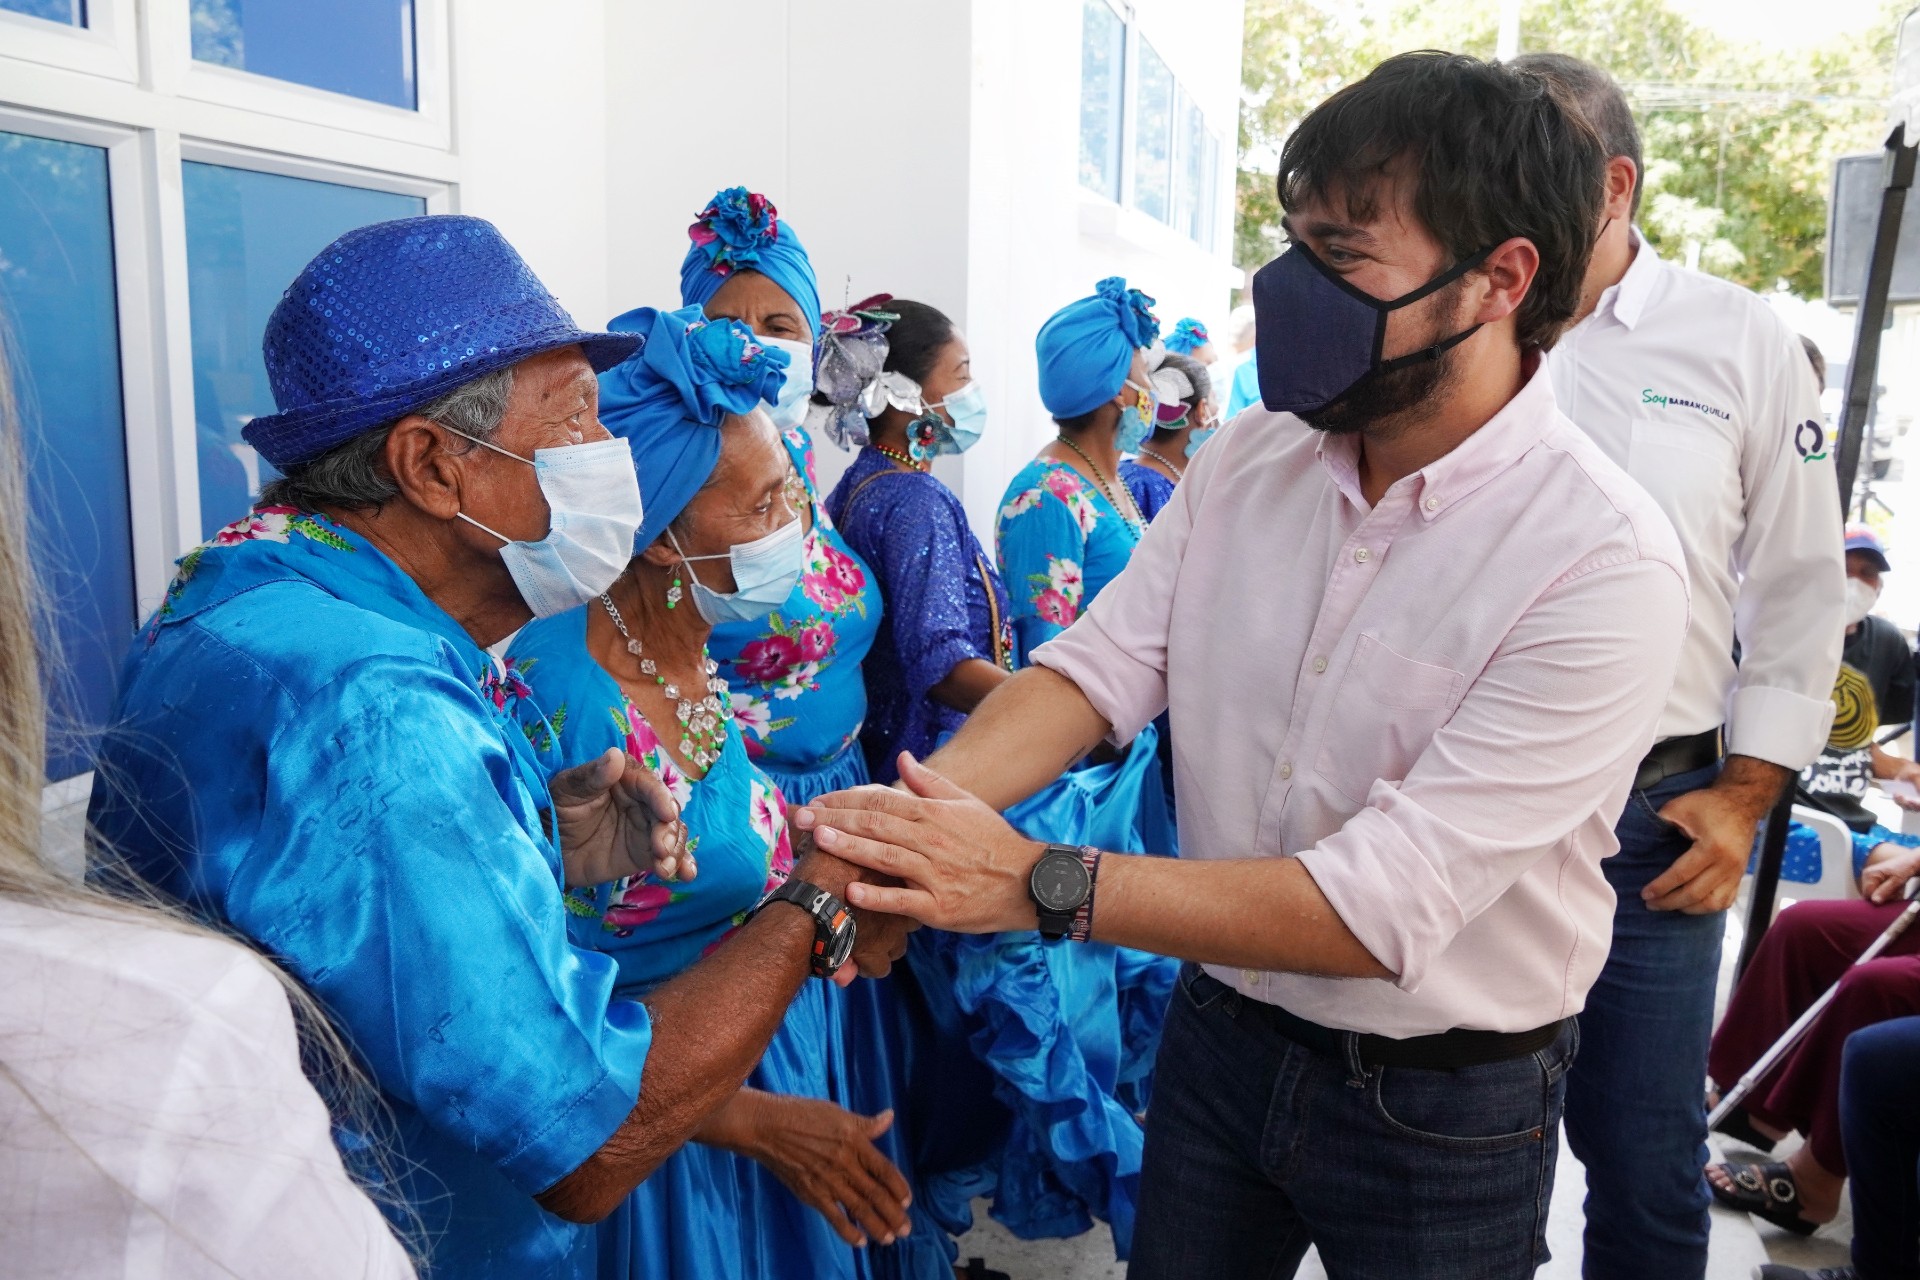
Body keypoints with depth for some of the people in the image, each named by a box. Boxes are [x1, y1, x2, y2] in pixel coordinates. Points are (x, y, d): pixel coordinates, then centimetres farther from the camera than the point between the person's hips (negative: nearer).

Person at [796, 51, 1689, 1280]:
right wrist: (910, 821, -27)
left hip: (1440, 1110, -4)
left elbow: (1381, 910, -28)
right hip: (1218, 1034, 4)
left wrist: (1035, 881, -32)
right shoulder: (1245, 462, -6)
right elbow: (1098, 667, -10)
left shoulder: (1604, 563, -24)